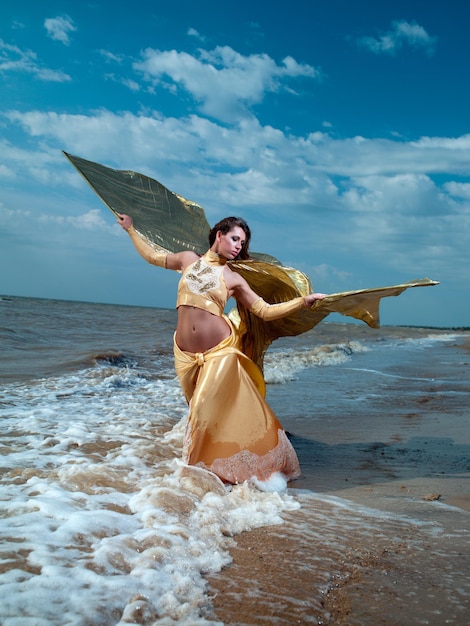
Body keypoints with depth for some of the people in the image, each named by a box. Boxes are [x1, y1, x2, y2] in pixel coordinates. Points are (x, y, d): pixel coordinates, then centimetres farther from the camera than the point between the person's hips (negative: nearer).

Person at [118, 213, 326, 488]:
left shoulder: (233, 278, 3)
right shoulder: (189, 259, 8)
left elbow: (266, 311, 3)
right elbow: (153, 256, 22)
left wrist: (304, 300, -5)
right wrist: (131, 229, 29)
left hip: (220, 351, -2)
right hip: (186, 354, 2)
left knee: (207, 409, -6)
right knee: (199, 411, 11)